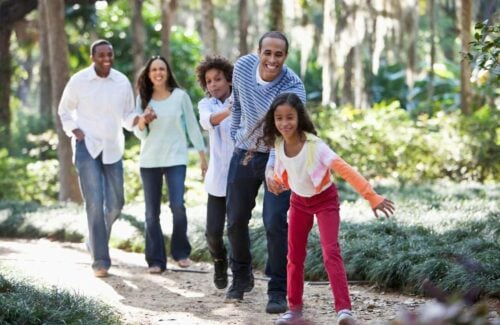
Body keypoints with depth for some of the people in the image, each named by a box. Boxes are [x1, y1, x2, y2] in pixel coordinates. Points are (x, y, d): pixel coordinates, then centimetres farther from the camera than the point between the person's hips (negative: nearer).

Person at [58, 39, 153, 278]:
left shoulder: (122, 82, 2)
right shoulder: (79, 81, -5)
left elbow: (127, 116, 9)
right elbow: (64, 110, 9)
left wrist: (140, 119, -12)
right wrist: (73, 130, -6)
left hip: (113, 148, 4)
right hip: (87, 146, -4)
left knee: (115, 203, 9)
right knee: (95, 203, -12)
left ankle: (95, 241, 35)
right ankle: (100, 260, -9)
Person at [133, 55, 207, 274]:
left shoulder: (180, 96, 0)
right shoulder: (143, 98, 5)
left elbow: (192, 126, 4)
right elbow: (140, 134, 5)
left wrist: (203, 157, 3)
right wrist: (144, 120, -17)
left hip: (175, 159, -2)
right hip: (149, 161, 2)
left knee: (178, 206, -15)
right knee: (152, 212, 3)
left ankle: (181, 252, 6)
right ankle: (155, 260, 9)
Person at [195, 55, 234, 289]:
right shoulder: (206, 104, 4)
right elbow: (207, 121, -20)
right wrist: (227, 112, -41)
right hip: (218, 178, 2)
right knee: (213, 231, 0)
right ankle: (220, 262, 31)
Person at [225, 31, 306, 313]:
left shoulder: (294, 87, -26)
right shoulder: (243, 67, -11)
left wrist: (274, 168, -52)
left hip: (277, 158, -4)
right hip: (244, 153, 5)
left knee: (275, 222, -15)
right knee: (236, 220, 13)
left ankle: (278, 290, -4)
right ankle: (241, 277, 35)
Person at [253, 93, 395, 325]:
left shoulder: (314, 146, -31)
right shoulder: (278, 145, -16)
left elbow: (346, 171, -36)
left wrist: (372, 197, -41)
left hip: (325, 199, -5)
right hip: (299, 201, 5)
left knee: (331, 252, -19)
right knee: (295, 256, 10)